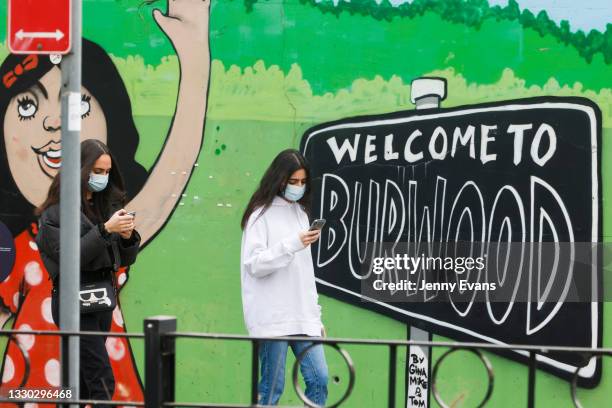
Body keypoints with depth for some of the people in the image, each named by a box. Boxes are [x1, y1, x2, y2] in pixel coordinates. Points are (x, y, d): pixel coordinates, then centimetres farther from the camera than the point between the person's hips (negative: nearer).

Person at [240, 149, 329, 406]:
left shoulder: (300, 213, 16)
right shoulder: (261, 214, -4)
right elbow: (255, 264, -13)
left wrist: (315, 315, 16)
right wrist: (292, 244, -22)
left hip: (303, 317, 6)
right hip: (273, 318, -6)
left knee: (319, 378, 0)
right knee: (272, 387, -4)